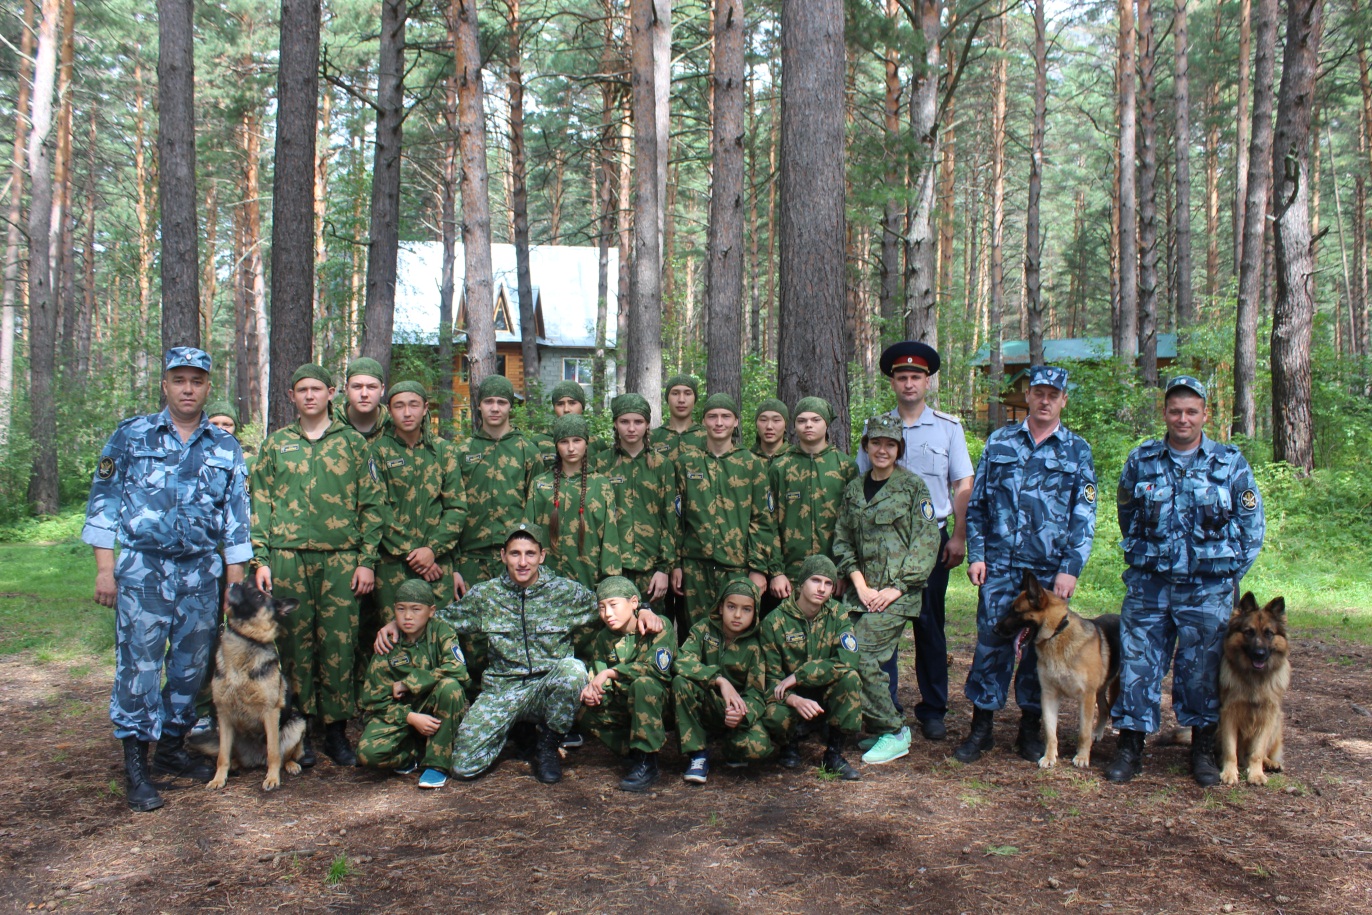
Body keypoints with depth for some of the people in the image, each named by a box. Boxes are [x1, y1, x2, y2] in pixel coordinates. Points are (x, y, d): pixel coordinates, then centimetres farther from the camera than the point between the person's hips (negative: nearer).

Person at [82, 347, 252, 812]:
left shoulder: (225, 448, 8)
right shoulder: (130, 436, 2)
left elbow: (235, 516, 10)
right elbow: (104, 502, 1)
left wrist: (236, 582, 7)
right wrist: (105, 568, -5)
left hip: (202, 571, 3)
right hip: (142, 569, -3)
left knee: (191, 664, 9)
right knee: (139, 664, -3)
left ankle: (171, 747, 25)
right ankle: (135, 767, 6)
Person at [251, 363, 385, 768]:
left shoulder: (352, 442, 8)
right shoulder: (275, 444, 13)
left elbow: (371, 504, 5)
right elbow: (259, 504, 10)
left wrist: (367, 561, -1)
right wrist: (260, 559, 0)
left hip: (340, 558, -1)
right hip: (287, 557, 1)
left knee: (339, 645, 0)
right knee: (293, 643, 3)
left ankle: (336, 730, 11)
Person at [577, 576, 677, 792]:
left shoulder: (659, 626, -12)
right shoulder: (602, 638, 3)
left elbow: (657, 668, -26)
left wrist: (610, 672, -29)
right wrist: (591, 692, -26)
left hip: (659, 700, -5)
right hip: (622, 705, 6)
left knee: (643, 683, -36)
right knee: (583, 710, -16)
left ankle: (646, 763, -26)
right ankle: (634, 751, -5)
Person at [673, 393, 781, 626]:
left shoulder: (752, 464, 4)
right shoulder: (687, 462, 8)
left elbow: (763, 520, 2)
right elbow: (675, 515, 8)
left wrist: (759, 568, -4)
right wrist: (675, 564, 3)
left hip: (738, 566, -1)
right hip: (696, 565, 1)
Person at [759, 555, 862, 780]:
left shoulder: (838, 614, -7)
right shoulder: (775, 621, -10)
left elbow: (847, 660, -21)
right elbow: (770, 676, -10)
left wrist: (798, 676, -25)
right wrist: (794, 700, -32)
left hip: (827, 695, 1)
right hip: (791, 696, -1)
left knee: (850, 677, -30)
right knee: (774, 717, -34)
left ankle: (834, 753, -12)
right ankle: (788, 746, 5)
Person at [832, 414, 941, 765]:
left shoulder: (914, 487, 0)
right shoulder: (854, 488, 13)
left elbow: (927, 543, -5)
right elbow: (842, 541, 10)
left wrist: (897, 588, -12)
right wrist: (859, 583, -4)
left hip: (898, 591, -5)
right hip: (862, 590, 5)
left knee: (857, 653, -17)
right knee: (864, 657, -4)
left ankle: (893, 733, -2)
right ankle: (882, 728, 17)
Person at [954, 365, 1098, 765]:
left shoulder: (1077, 451, 6)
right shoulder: (999, 442, 7)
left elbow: (1085, 516, 2)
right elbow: (977, 503, 8)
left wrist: (1071, 569, -7)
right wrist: (976, 555, 0)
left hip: (1051, 568, 0)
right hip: (1000, 565, 0)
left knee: (1042, 646, 7)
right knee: (991, 642, 0)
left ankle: (1031, 728, 20)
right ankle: (982, 725, 11)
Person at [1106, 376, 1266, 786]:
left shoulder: (1231, 463, 1)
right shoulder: (1140, 461, 4)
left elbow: (1253, 525, 7)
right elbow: (1127, 518, 16)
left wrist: (1230, 573, 3)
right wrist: (1142, 560, 11)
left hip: (1209, 590, -1)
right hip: (1148, 586, 1)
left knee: (1202, 671, 8)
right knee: (1138, 665, 1)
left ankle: (1203, 751, 22)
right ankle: (1129, 748, 11)